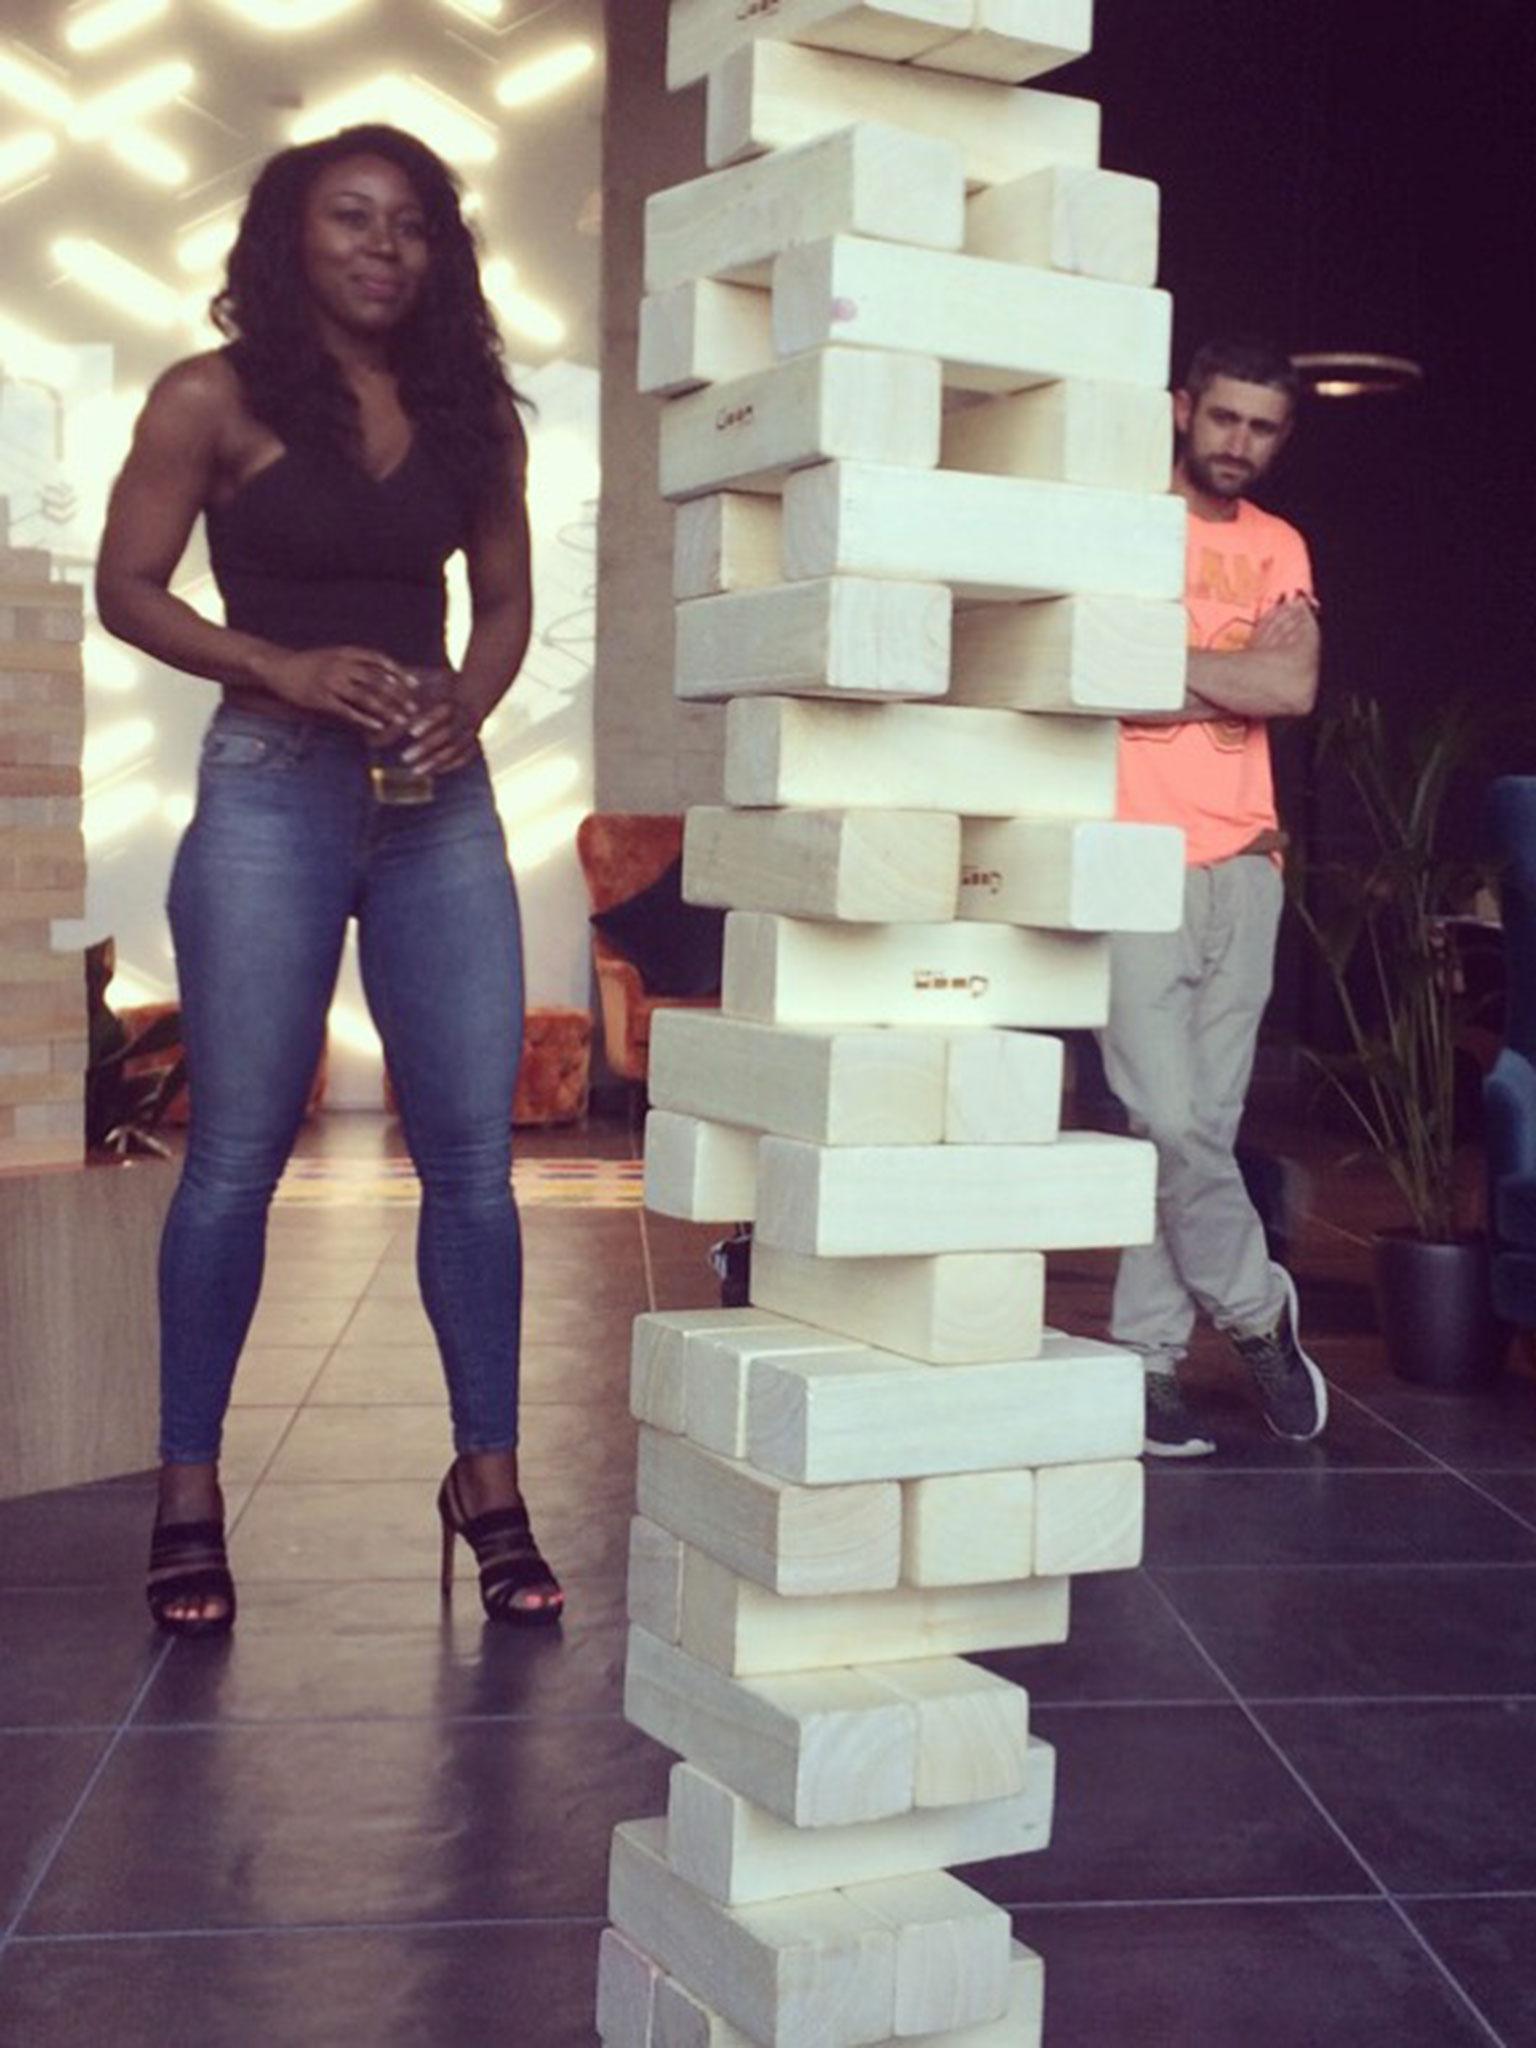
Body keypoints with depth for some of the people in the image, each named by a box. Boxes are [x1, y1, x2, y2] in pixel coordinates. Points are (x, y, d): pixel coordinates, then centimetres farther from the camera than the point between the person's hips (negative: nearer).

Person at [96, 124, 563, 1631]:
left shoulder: (469, 410, 10)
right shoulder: (213, 401, 0)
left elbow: (507, 600, 14)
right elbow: (127, 589, -1)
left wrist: (468, 703, -7)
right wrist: (288, 668, -15)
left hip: (441, 802, 3)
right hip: (273, 789, -3)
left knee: (471, 1152, 1)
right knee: (236, 1154, 0)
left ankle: (489, 1478, 12)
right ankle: (189, 1491, 13)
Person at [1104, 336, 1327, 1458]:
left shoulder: (1278, 548, 16)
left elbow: (1297, 687, 0)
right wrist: (1239, 671, -8)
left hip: (1244, 864, 5)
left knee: (1206, 1122, 3)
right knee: (1169, 1121, -11)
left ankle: (1152, 1355, 10)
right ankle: (1257, 1308, 11)